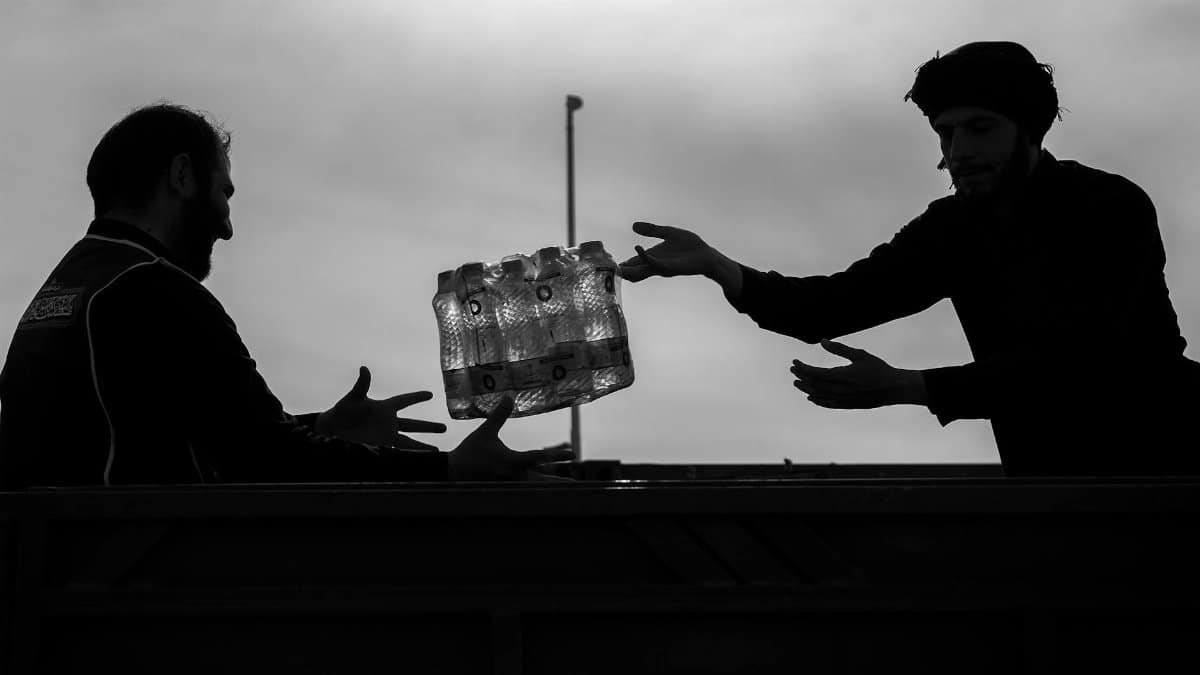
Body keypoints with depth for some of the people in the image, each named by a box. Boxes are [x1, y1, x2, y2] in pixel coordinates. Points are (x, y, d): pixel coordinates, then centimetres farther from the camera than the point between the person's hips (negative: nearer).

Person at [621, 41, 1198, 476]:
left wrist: (902, 386, -35)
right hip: (1046, 464, 5)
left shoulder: (1112, 208, -18)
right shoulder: (953, 227, -1)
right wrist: (718, 267, -24)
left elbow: (1070, 362, -29)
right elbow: (834, 304, -8)